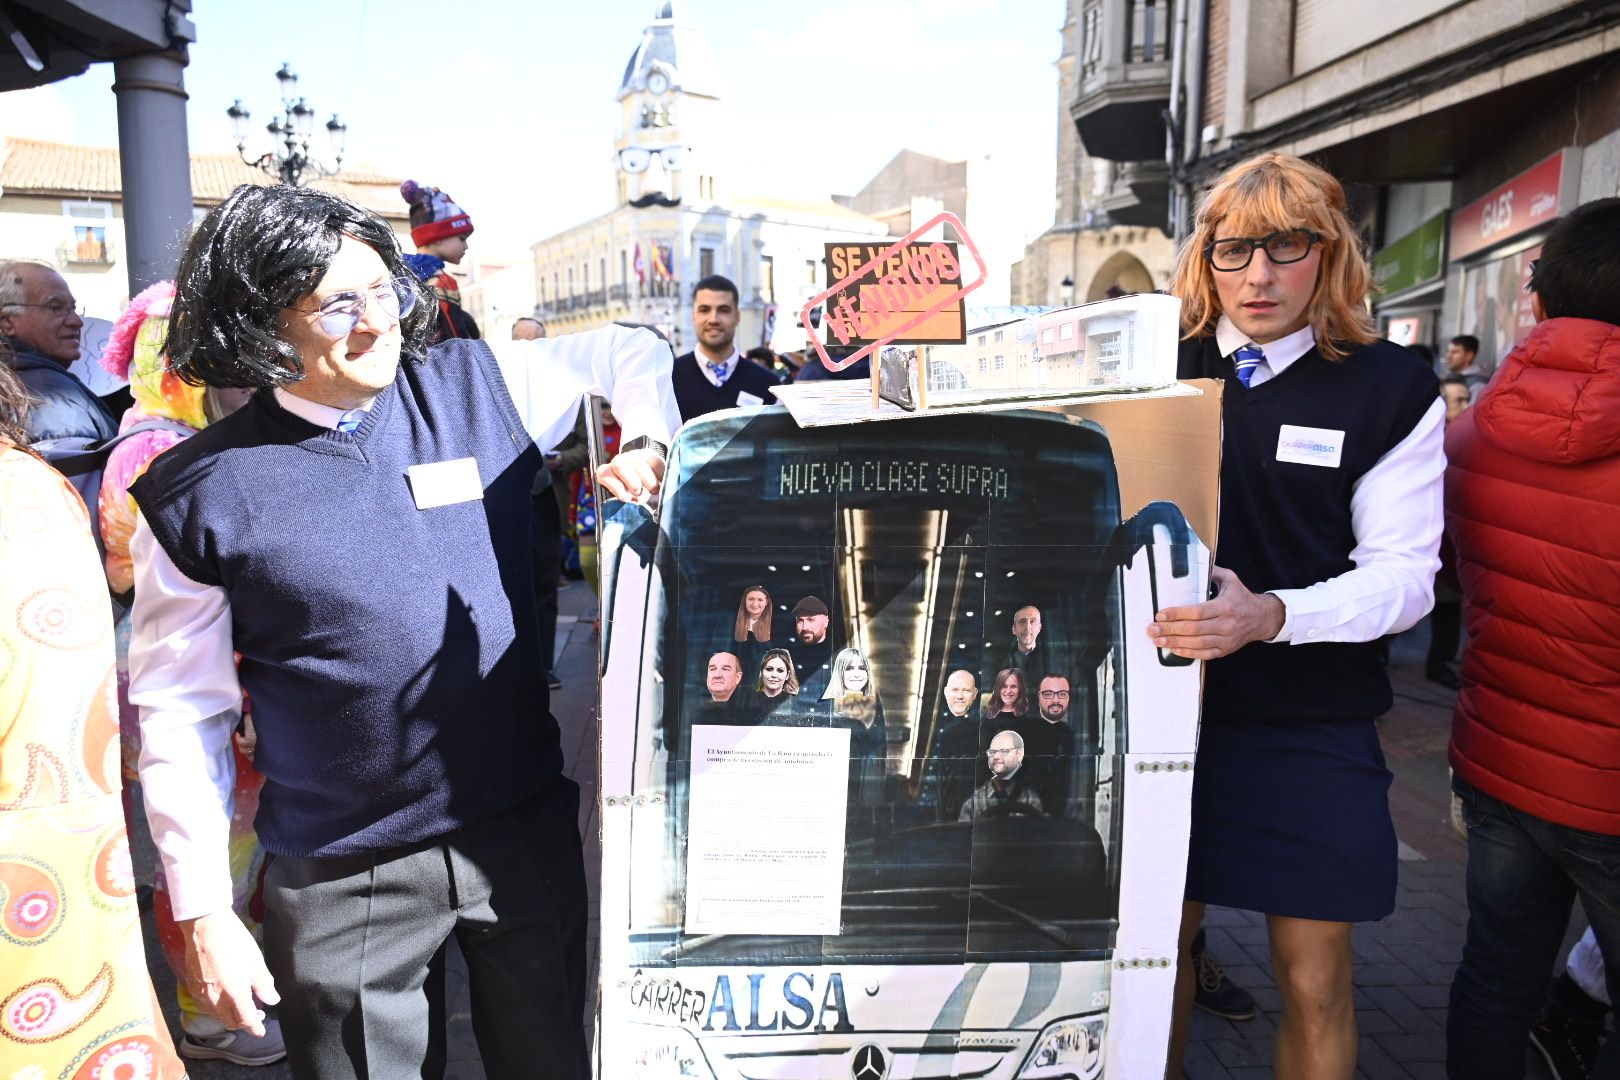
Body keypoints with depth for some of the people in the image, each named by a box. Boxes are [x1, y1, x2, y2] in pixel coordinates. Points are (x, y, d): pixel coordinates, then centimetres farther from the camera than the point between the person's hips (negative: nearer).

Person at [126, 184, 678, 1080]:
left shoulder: (475, 388, -2)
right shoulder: (198, 493, -7)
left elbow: (633, 352, 11)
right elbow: (180, 710, -3)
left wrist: (646, 445, -9)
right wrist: (202, 911, -3)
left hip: (530, 829, 3)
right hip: (344, 880, -2)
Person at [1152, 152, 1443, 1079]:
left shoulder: (1391, 388, -5)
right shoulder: (1164, 365, 1)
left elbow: (1405, 575, -10)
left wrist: (1273, 615, -27)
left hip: (1312, 725, -1)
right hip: (1170, 701, 2)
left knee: (1316, 982, 11)